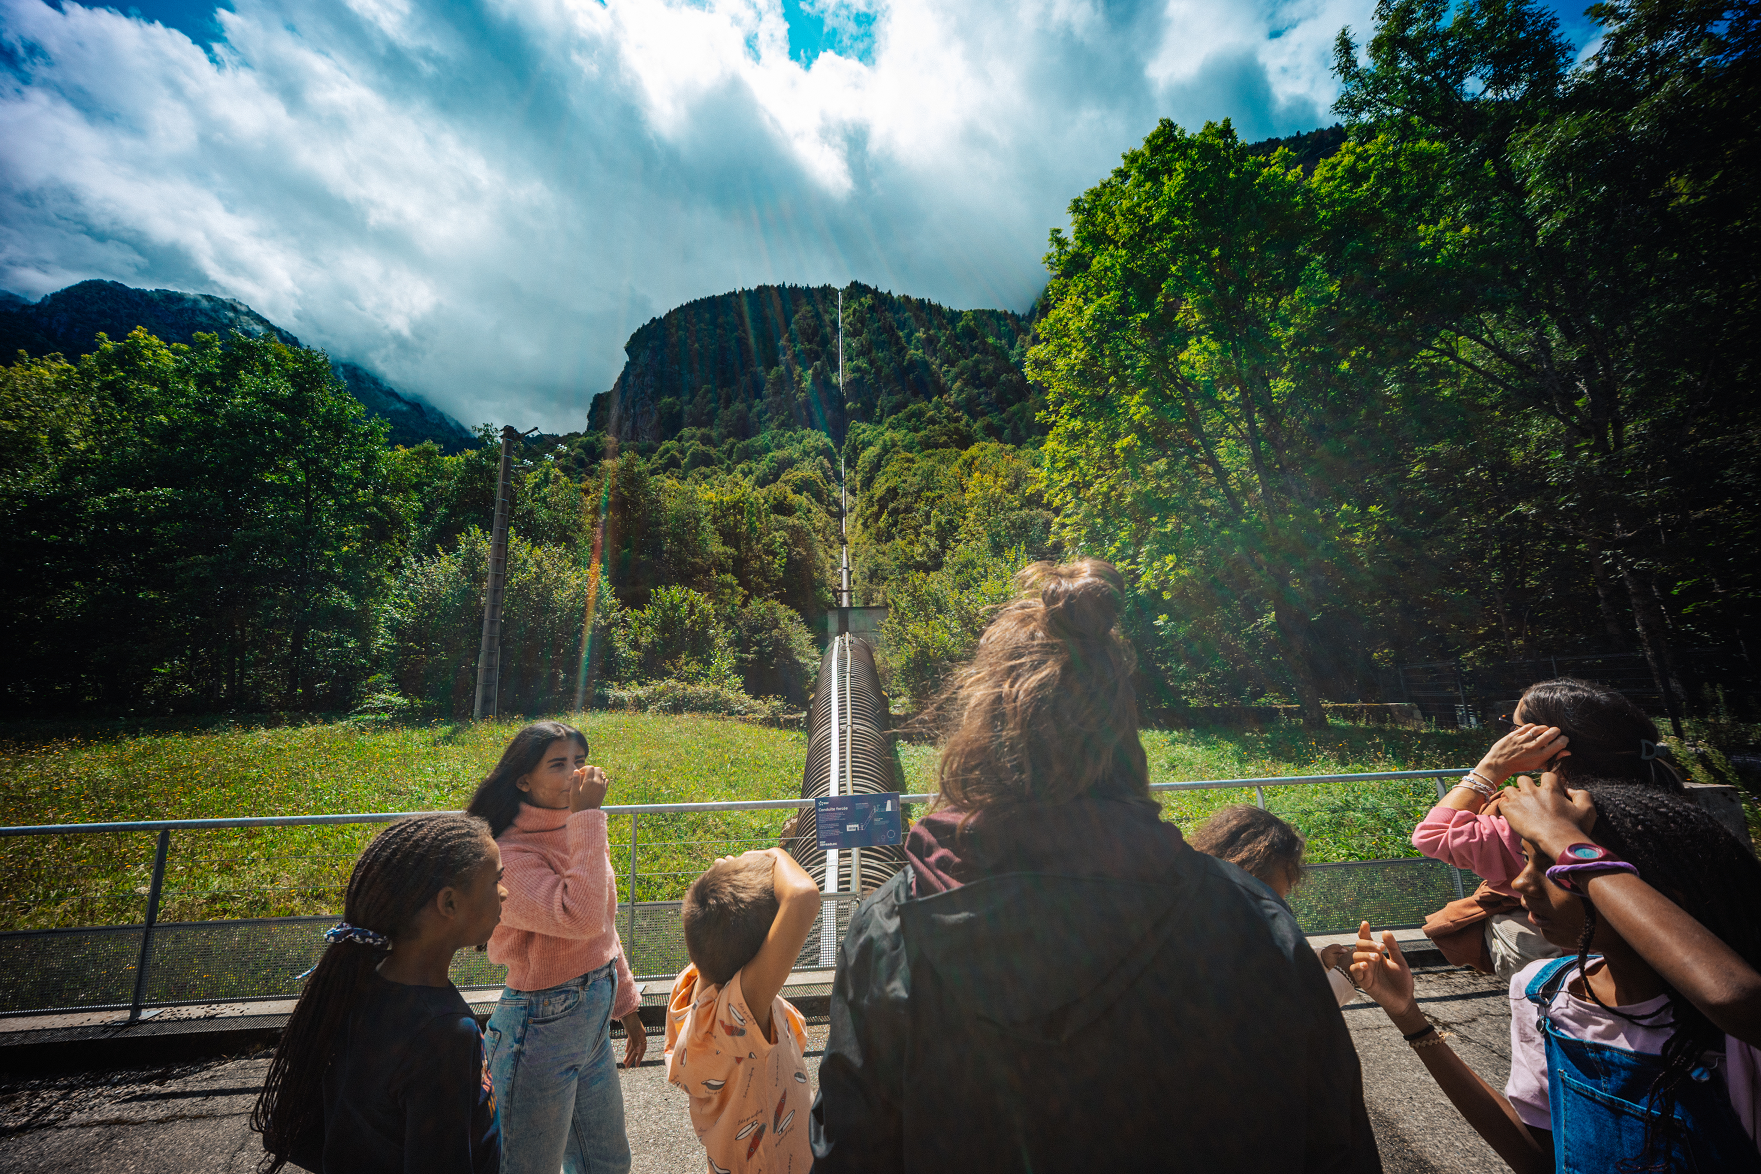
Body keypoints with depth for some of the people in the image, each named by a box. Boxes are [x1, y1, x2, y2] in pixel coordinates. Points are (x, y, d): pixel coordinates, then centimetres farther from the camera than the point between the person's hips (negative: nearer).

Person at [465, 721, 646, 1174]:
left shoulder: (578, 833, 0)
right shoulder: (511, 855, -23)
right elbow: (580, 917, -39)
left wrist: (626, 1003, 17)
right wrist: (587, 817, -36)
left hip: (592, 1025, 7)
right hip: (540, 1030, -7)